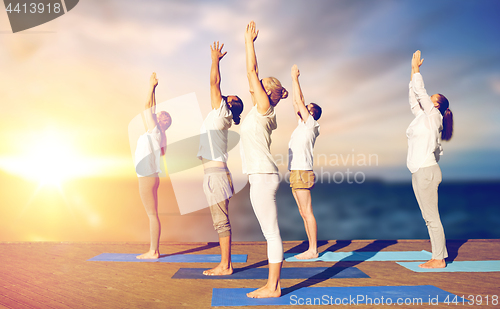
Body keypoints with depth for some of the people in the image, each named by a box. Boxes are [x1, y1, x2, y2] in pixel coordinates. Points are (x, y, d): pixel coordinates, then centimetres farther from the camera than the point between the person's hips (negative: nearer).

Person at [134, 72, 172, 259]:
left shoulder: (156, 132, -9)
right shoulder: (156, 134, 15)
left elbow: (148, 109, -10)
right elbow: (150, 109, 23)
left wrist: (151, 88, -6)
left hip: (148, 178, -10)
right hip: (149, 178, 10)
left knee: (152, 214, -6)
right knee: (152, 214, 11)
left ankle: (153, 251, -1)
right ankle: (154, 250, 16)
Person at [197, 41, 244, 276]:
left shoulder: (221, 113, -4)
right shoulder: (219, 116, 19)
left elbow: (214, 82, -5)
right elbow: (215, 84, 26)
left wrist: (215, 59, 6)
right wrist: (216, 60, 31)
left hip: (216, 173, -10)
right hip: (216, 173, 10)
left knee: (221, 221, -6)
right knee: (221, 222, 11)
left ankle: (225, 266, 0)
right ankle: (225, 263, 18)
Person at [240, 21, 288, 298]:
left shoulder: (264, 107, -5)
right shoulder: (259, 109, 16)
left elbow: (251, 72, -5)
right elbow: (252, 73, 22)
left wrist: (249, 41, 5)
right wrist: (248, 44, 28)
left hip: (263, 176, -10)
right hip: (260, 176, 10)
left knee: (271, 232, -4)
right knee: (269, 232, 12)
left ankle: (273, 287, 4)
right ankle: (273, 284, 20)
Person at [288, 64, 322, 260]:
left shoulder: (310, 124, -4)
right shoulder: (302, 125, 18)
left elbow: (299, 100, -7)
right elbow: (296, 103, 22)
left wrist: (295, 78, 2)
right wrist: (294, 79, 23)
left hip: (303, 173, -10)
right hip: (295, 173, 10)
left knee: (307, 212, -7)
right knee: (303, 213, 10)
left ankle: (313, 250, -3)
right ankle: (311, 248, 16)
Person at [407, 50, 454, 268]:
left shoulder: (433, 115, -4)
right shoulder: (422, 116, 17)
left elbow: (420, 91, -6)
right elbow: (414, 98, 24)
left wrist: (416, 69, 4)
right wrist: (413, 71, 26)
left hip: (427, 171, -9)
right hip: (419, 172, 9)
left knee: (432, 217, -5)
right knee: (428, 218, 11)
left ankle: (439, 259, 2)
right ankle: (439, 256, 18)